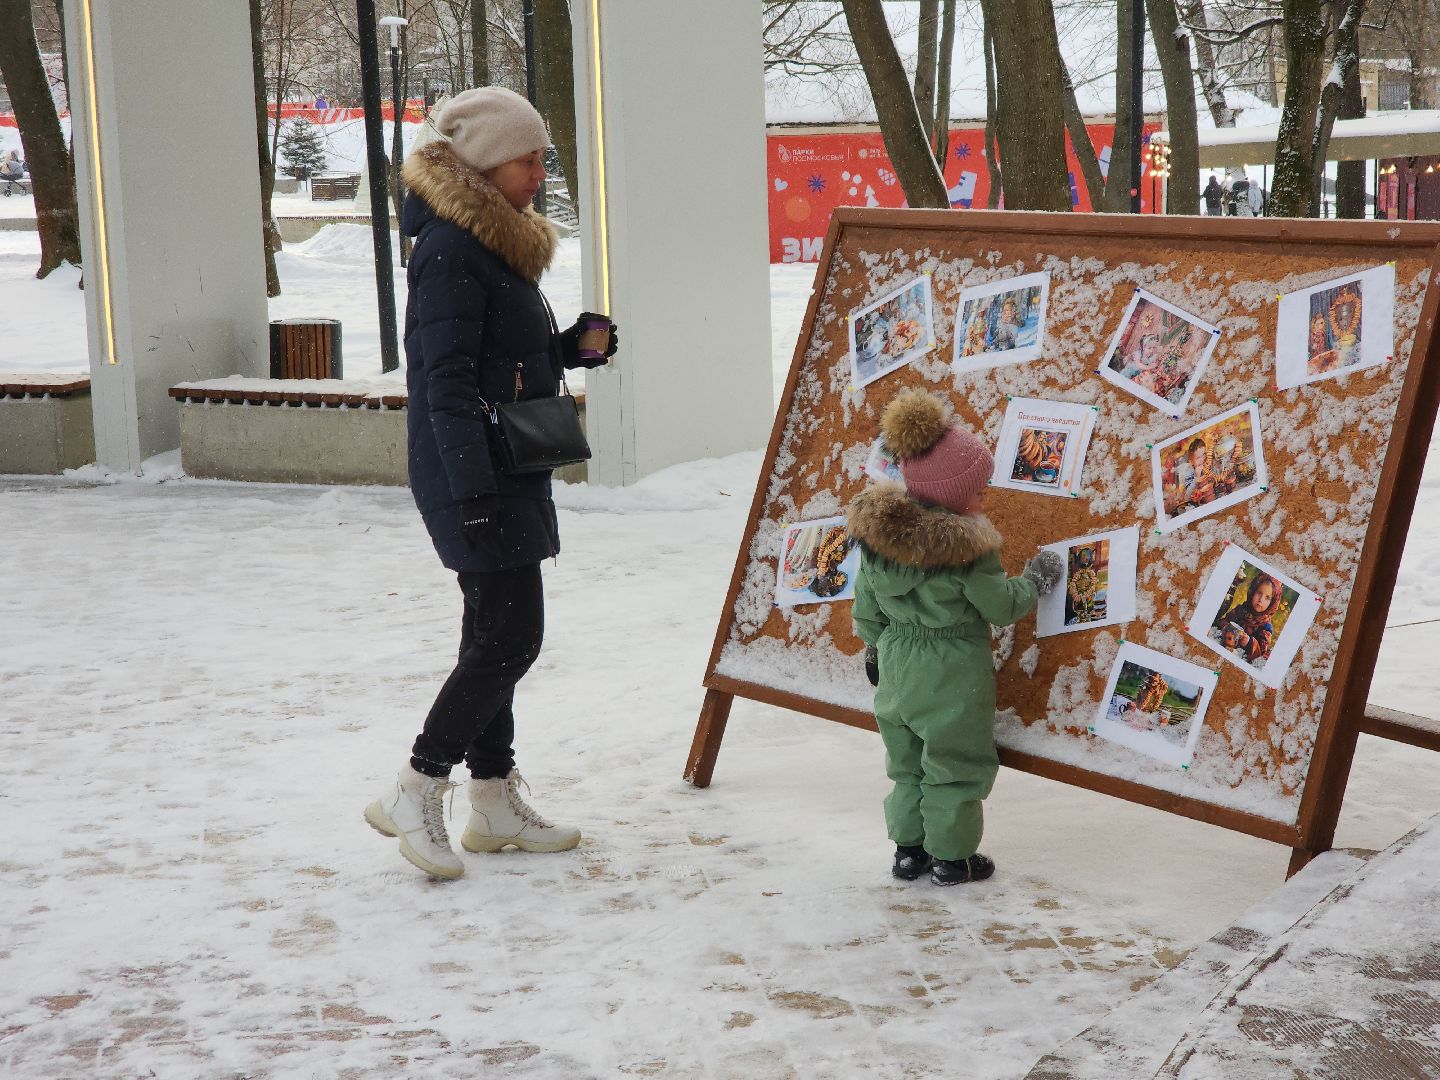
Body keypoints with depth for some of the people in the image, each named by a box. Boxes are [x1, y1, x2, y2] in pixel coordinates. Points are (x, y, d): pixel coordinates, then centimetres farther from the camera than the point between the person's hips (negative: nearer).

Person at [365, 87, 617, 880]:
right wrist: (474, 488, -25)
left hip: (508, 472, 10)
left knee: (495, 636, 13)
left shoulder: (500, 241, 15)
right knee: (511, 636, -9)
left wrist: (577, 346, 5)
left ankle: (495, 804, 22)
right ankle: (413, 794, 0)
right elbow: (447, 380, -21)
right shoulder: (449, 250, -16)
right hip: (472, 477, -10)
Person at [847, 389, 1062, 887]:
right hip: (953, 673, -6)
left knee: (907, 764, 20)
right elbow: (1003, 606, -13)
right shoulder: (966, 548, -23)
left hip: (897, 664, 6)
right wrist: (1037, 580, 5)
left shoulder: (876, 530, -6)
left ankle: (908, 849, 27)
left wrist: (873, 646, 20)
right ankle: (952, 857, 18)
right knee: (956, 766, 10)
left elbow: (867, 602, 5)